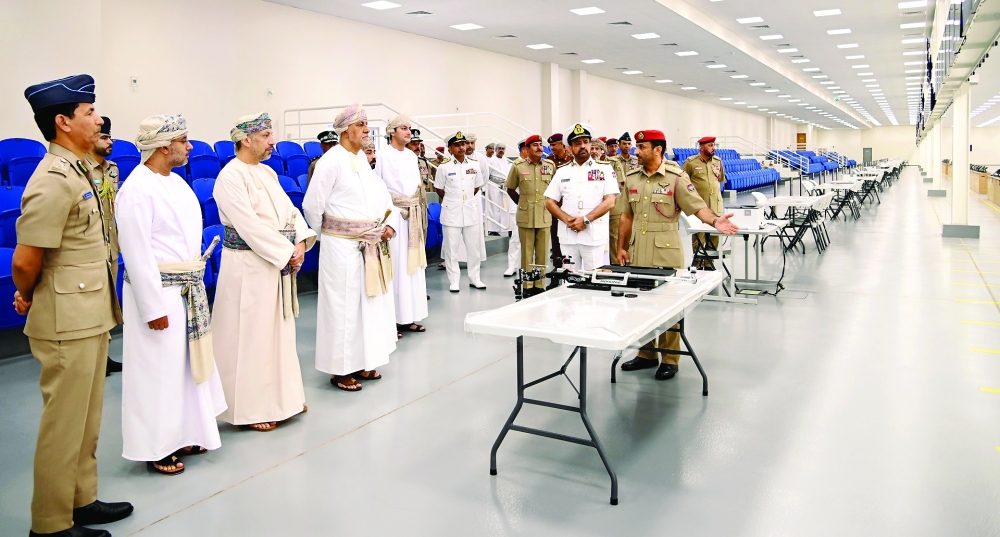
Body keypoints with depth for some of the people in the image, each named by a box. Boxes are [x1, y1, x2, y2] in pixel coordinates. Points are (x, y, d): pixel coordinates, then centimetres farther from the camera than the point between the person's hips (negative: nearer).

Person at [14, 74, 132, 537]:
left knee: (86, 419, 19)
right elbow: (25, 261, -21)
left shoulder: (77, 171, 10)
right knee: (63, 424, 4)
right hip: (67, 323, -9)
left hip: (91, 318, 9)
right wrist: (28, 299, -3)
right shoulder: (54, 181, -19)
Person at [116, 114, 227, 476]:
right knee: (159, 367, 1)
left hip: (187, 288, 8)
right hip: (158, 289, -8)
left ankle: (183, 433, 30)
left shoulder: (176, 181, 11)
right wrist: (153, 307, -19)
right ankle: (157, 446, 16)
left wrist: (197, 279, 13)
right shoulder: (137, 188, -15)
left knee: (187, 361, 16)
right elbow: (135, 252, -18)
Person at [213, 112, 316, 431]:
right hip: (248, 267, -8)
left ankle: (280, 398, 28)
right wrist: (288, 252, -16)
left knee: (279, 331, 15)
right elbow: (250, 226, -20)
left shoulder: (268, 172, 12)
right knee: (250, 335, 1)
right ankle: (251, 408, 14)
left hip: (278, 263, 9)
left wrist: (301, 242, -8)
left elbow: (288, 210, 9)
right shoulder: (231, 177, -14)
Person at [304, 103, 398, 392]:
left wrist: (390, 224, 5)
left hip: (370, 246, 8)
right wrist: (326, 233, 3)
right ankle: (341, 369, 14)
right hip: (342, 246, -8)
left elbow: (383, 195, 19)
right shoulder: (332, 161, -12)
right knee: (344, 305, 0)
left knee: (370, 302, 13)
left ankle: (361, 363, 27)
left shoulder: (363, 159, 12)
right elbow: (313, 204, -11)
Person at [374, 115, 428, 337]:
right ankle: (391, 319, 2)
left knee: (412, 265, 8)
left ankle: (407, 317, 15)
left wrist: (417, 208, 11)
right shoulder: (383, 155, -7)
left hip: (412, 215, 7)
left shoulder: (412, 156, 13)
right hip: (393, 215, -7)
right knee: (394, 266, -5)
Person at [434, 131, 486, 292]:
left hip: (471, 212, 3)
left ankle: (474, 278, 21)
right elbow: (439, 189, 4)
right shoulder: (444, 167, -7)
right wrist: (452, 201, 9)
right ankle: (453, 281, 11)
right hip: (451, 212, -3)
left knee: (473, 247, 10)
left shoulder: (474, 165, 2)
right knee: (451, 248, 3)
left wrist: (467, 199, 12)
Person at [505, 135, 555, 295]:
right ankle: (527, 286, 13)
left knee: (542, 253, 6)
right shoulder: (518, 166, -2)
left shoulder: (551, 166, 2)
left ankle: (540, 285, 16)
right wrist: (521, 203, 8)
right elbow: (510, 189, 10)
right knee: (527, 253, 4)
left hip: (545, 216, 2)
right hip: (525, 217, -1)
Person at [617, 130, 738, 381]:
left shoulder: (676, 177, -8)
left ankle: (670, 358, 12)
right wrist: (621, 247, 12)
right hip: (638, 249, 5)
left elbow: (697, 206, -12)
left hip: (666, 249, -5)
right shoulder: (632, 177, 8)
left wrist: (714, 221, -32)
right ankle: (646, 353, 24)